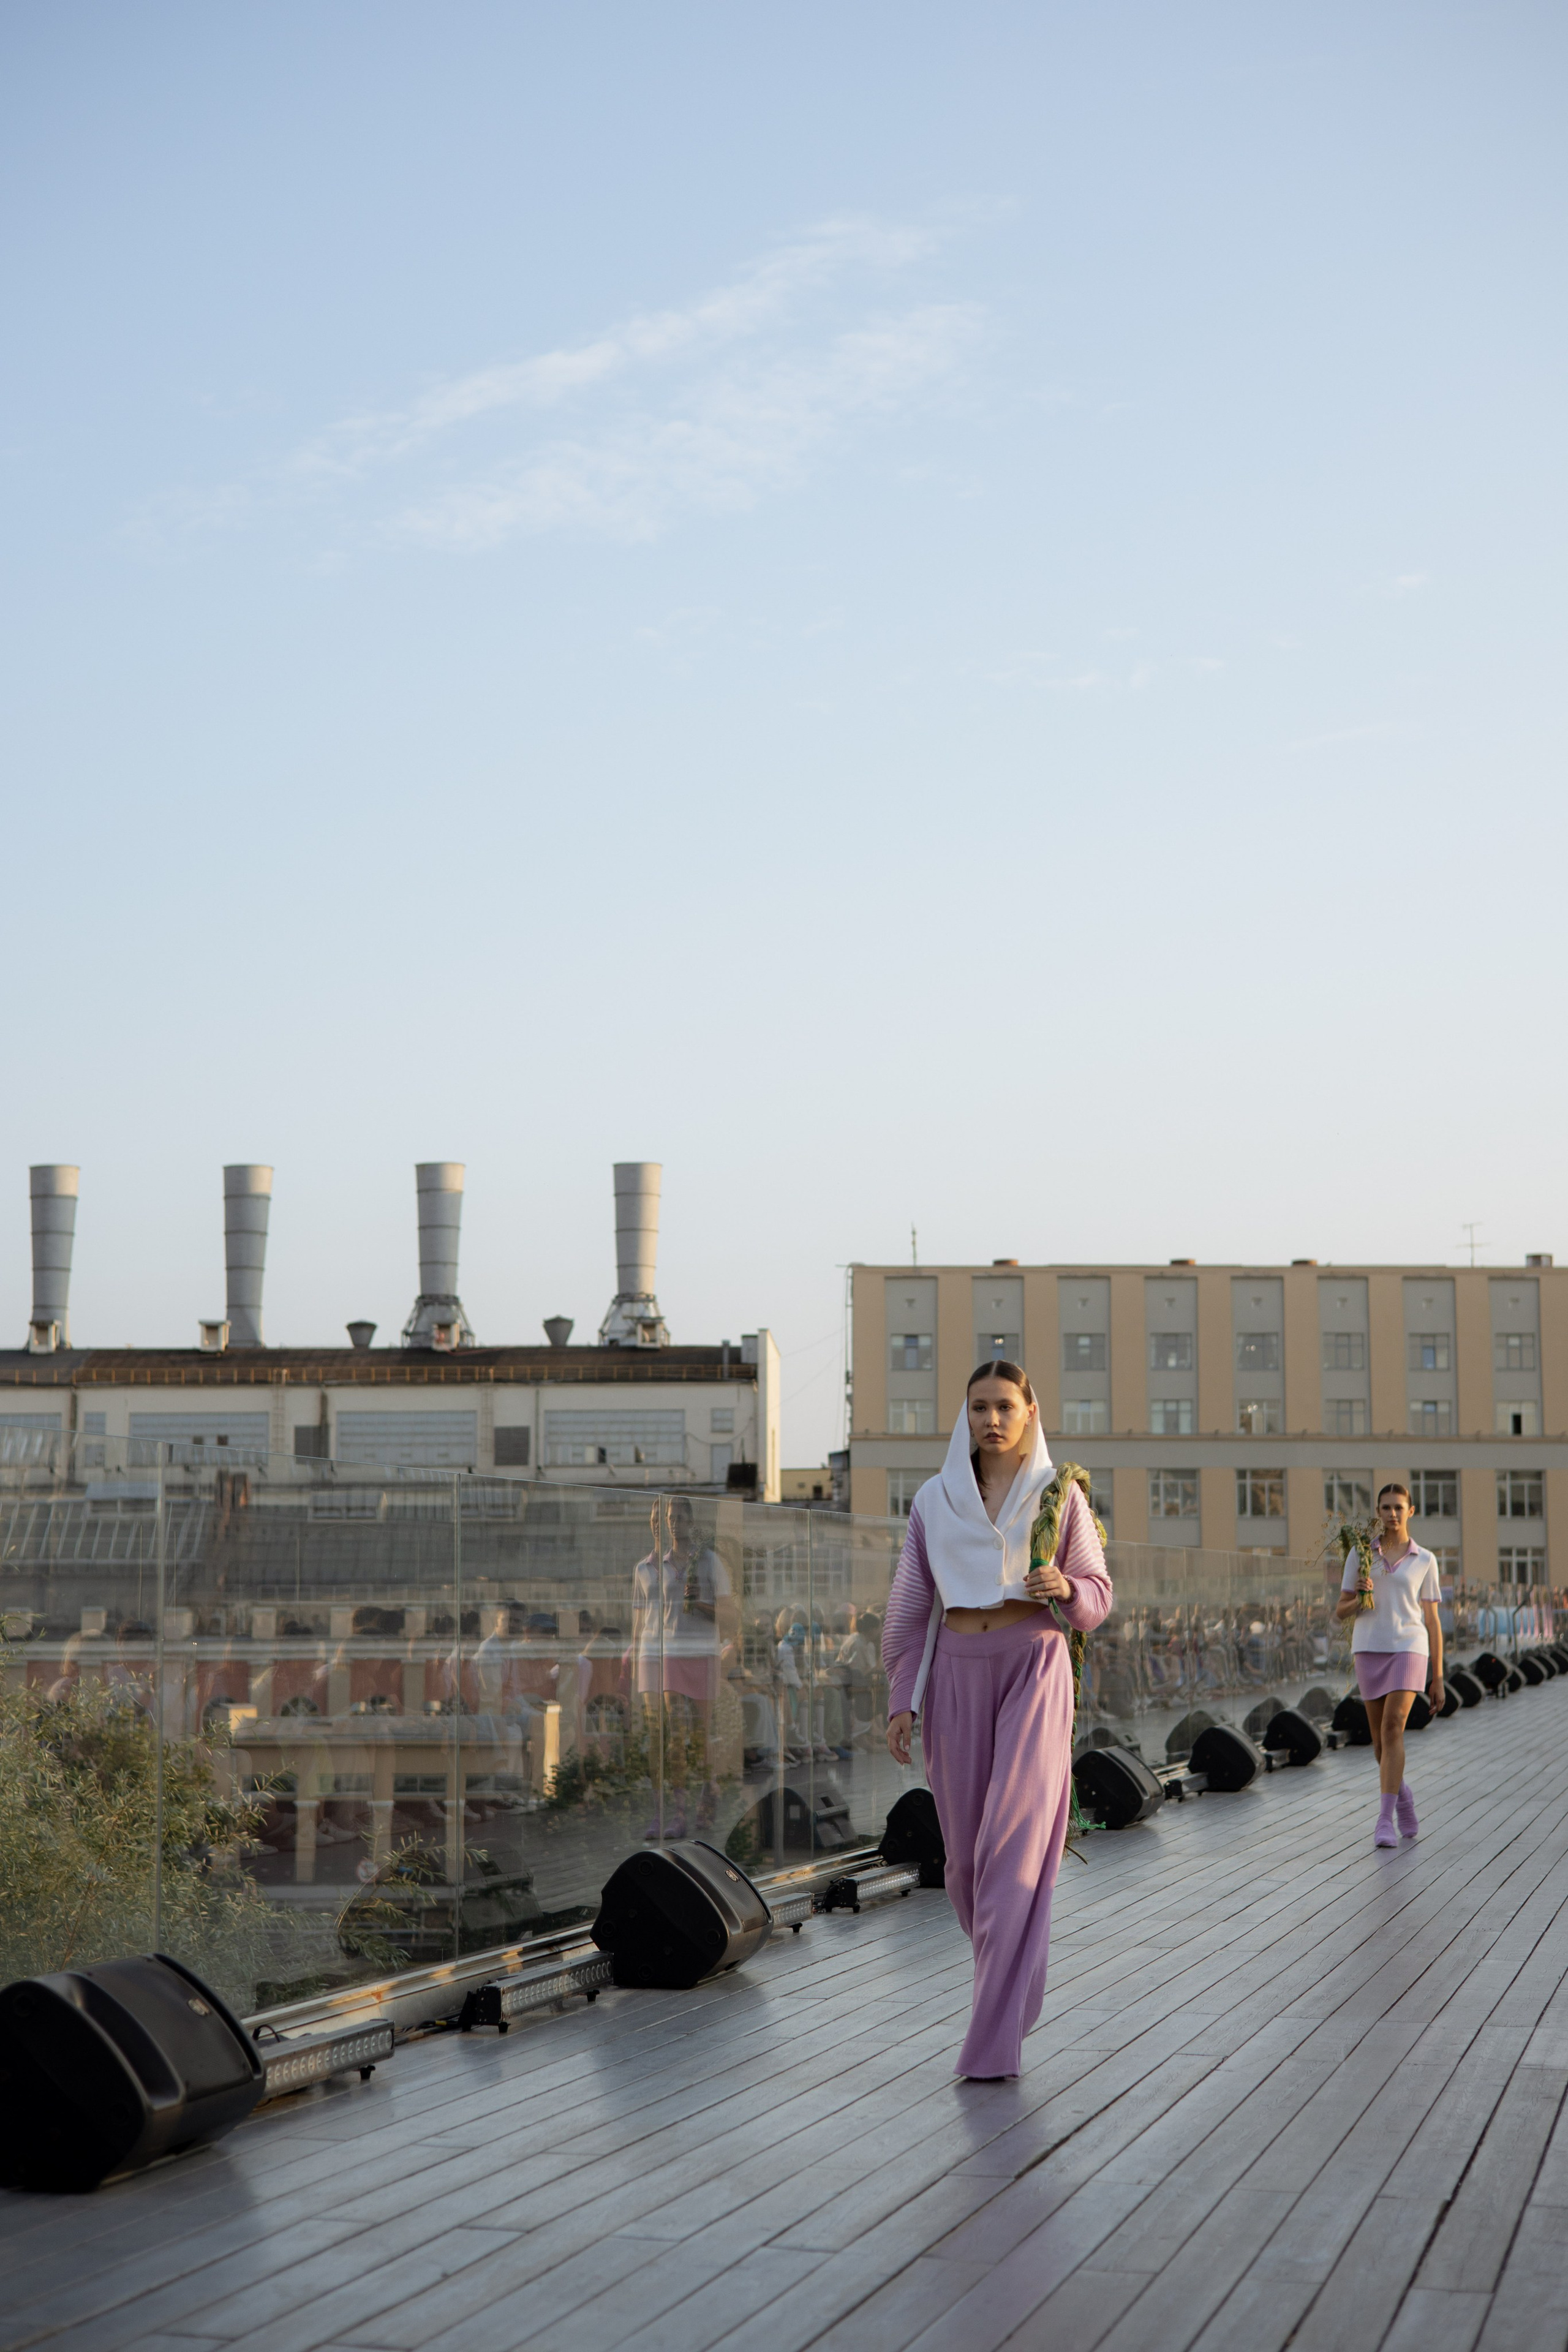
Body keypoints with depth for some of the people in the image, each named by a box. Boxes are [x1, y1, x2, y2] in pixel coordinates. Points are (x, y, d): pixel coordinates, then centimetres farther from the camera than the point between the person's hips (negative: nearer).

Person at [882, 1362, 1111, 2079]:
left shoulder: (1061, 1495, 1)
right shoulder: (935, 1500, 6)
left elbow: (1096, 1595, 5)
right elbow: (911, 1605, 7)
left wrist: (1064, 1588, -18)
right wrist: (902, 1700, 1)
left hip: (1033, 1671, -3)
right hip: (956, 1675, 3)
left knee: (1015, 1845, -12)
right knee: (967, 1845, 8)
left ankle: (995, 2033, -10)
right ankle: (1013, 1966, 37)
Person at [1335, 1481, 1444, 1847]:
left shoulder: (1424, 1561, 6)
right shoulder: (1360, 1555, 7)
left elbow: (1432, 1620, 7)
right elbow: (1341, 1612, 9)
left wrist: (1438, 1678, 5)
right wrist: (1358, 1602, -15)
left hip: (1409, 1649, -2)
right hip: (1369, 1649, 2)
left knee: (1392, 1728, -19)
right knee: (1380, 1737, 8)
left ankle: (1385, 1821, -20)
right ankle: (1403, 1795, 37)